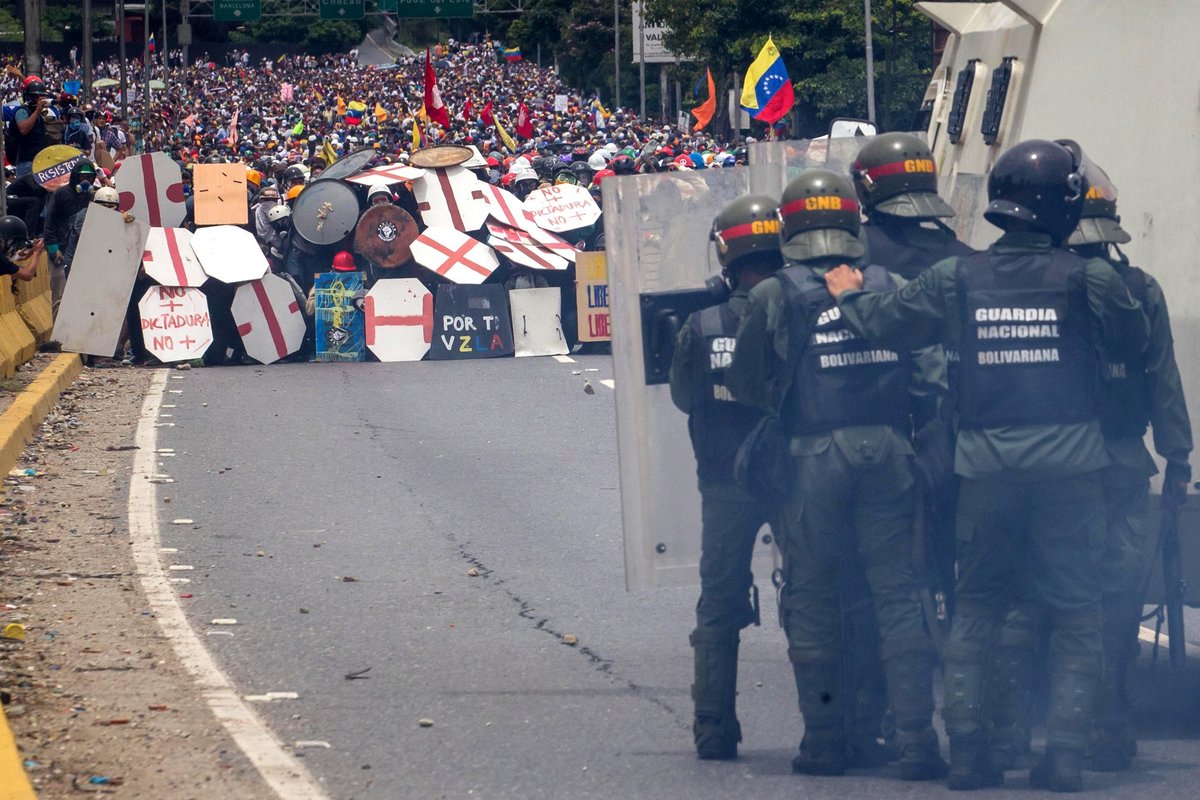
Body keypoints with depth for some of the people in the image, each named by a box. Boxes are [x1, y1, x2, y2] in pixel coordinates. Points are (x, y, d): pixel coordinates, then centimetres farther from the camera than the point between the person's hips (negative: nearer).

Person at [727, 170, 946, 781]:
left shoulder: (773, 299, 0)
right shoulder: (888, 287, 5)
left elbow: (746, 387, 4)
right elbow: (930, 370, 2)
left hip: (812, 460, -2)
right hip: (886, 451, 2)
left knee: (812, 598, 8)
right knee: (898, 593, 4)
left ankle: (826, 741, 9)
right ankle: (915, 737, -3)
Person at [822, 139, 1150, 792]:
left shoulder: (956, 279, -2)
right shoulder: (1087, 279, -8)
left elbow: (883, 326, 5)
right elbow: (1131, 341, 8)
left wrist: (850, 295, 26)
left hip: (986, 469, 2)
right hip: (1068, 467, -2)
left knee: (975, 611, 13)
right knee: (1074, 616, 4)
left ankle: (966, 750, 7)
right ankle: (1065, 754, -3)